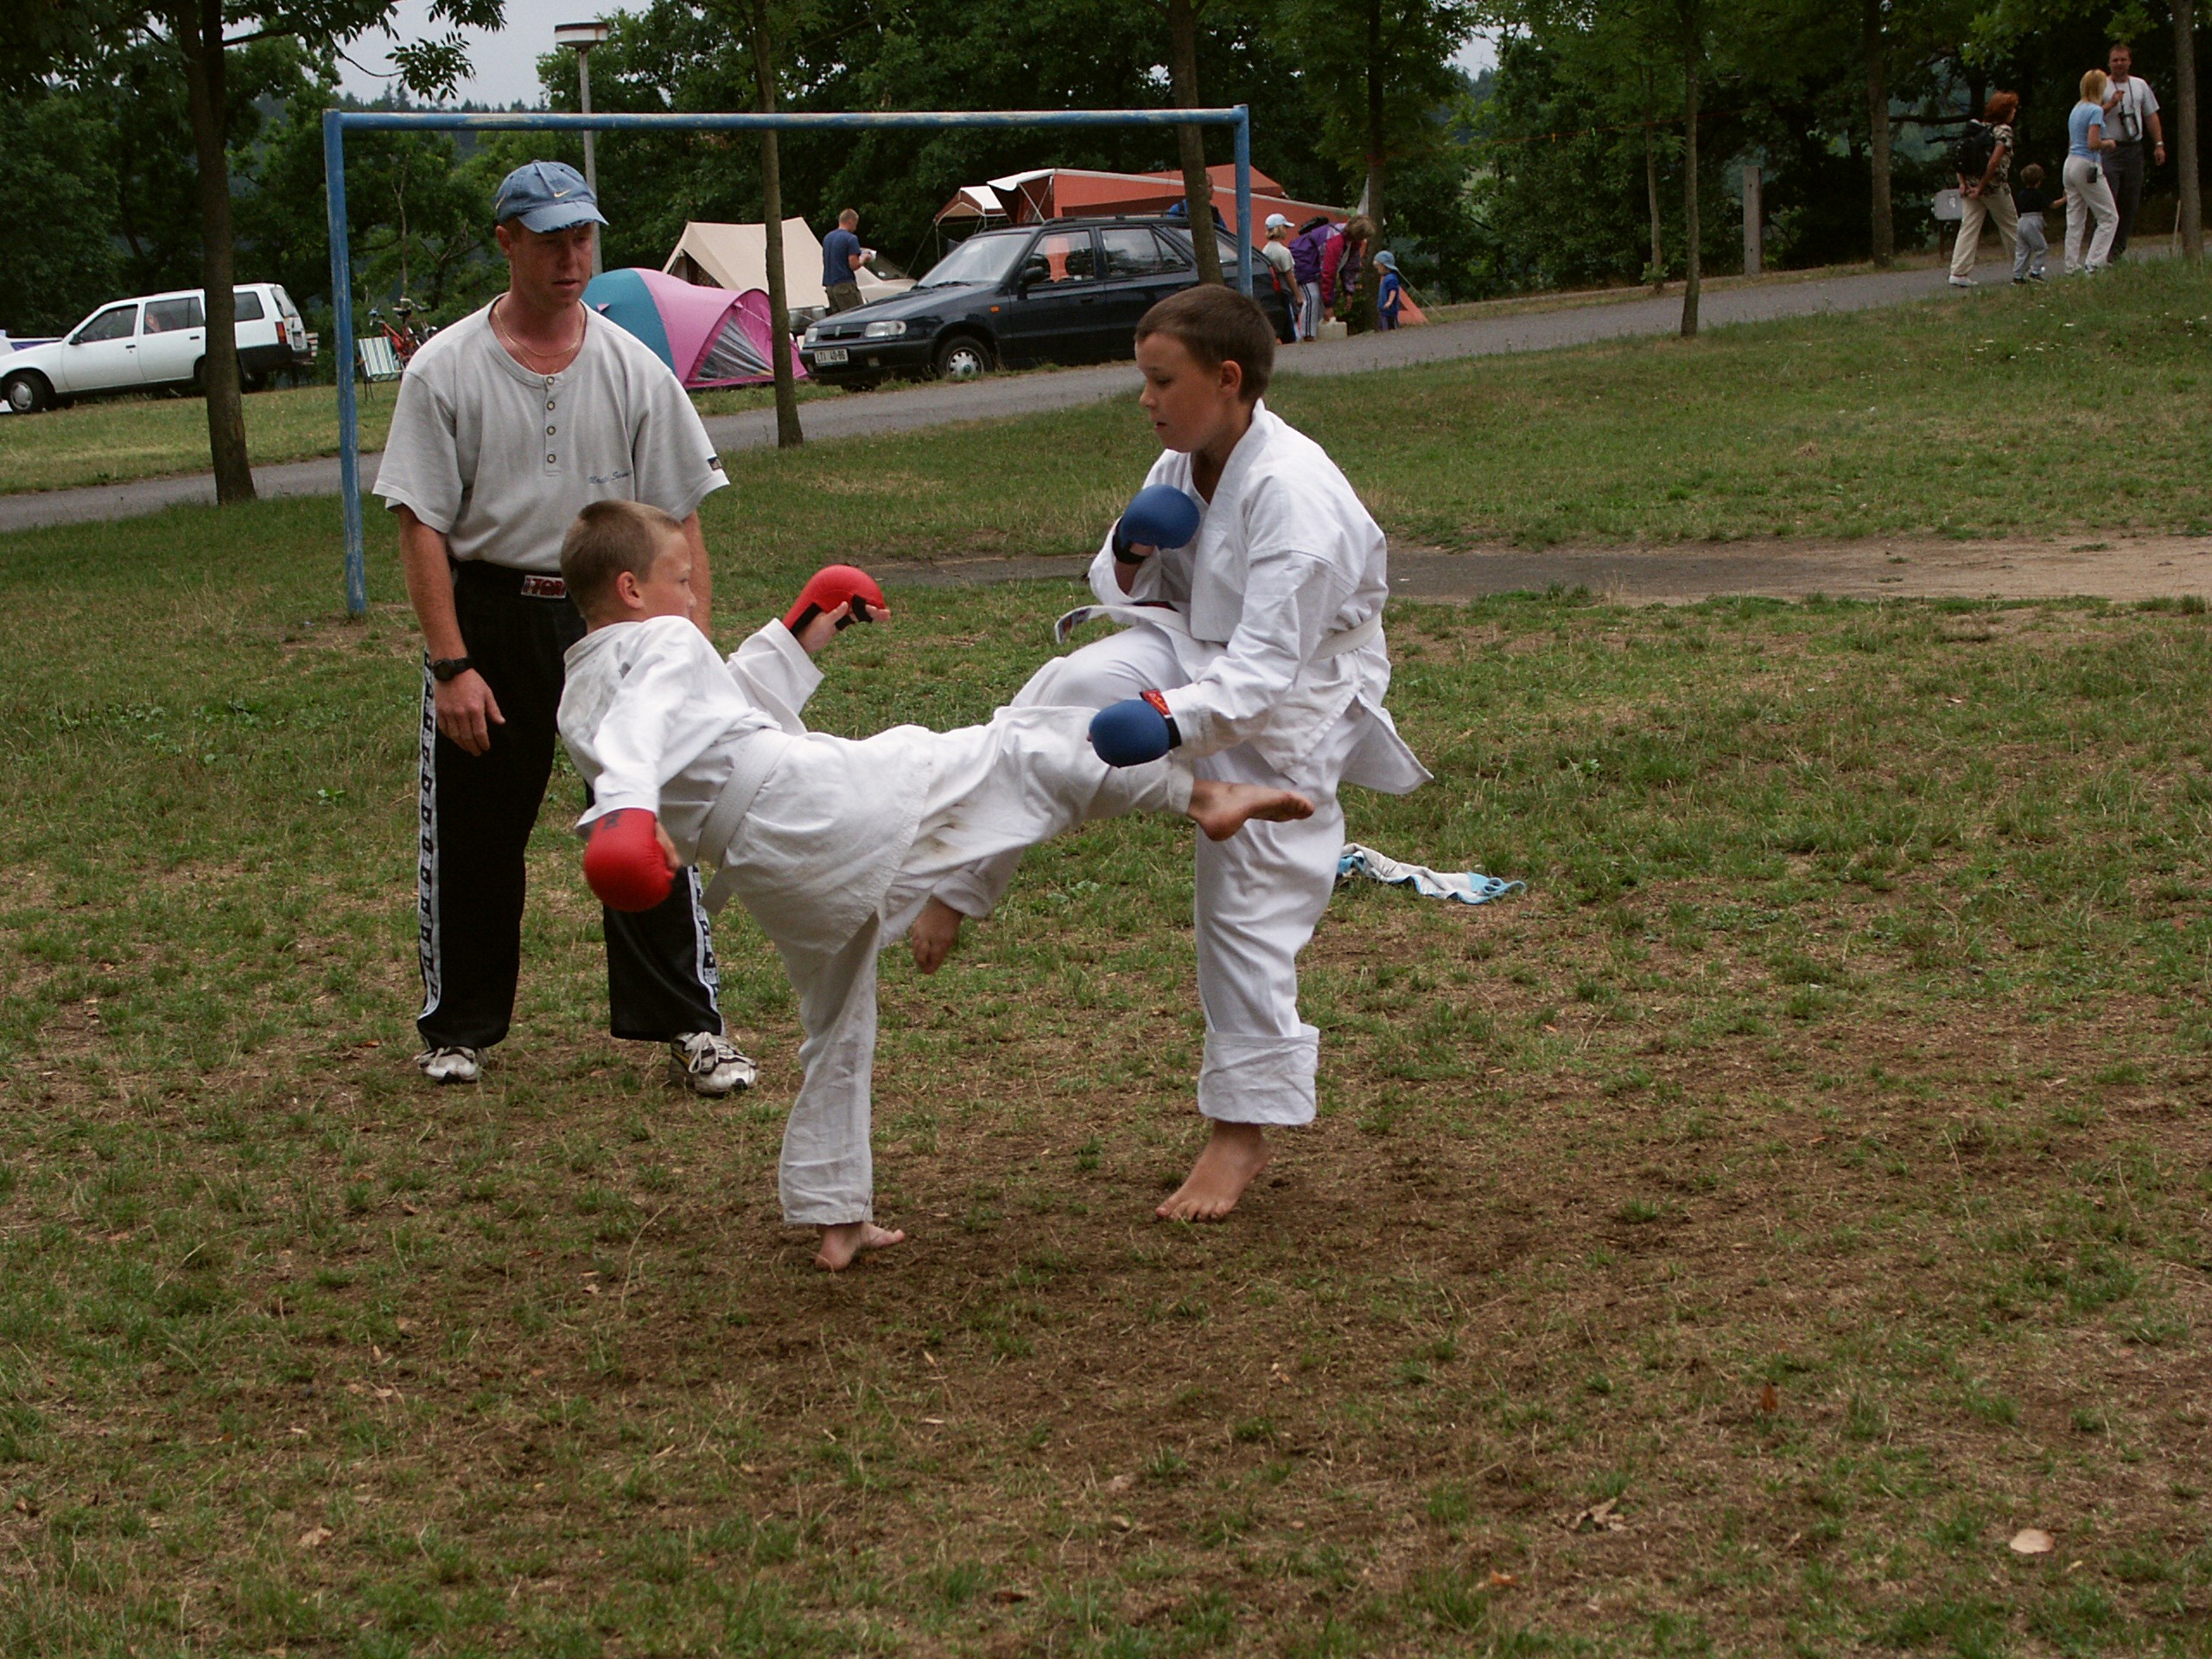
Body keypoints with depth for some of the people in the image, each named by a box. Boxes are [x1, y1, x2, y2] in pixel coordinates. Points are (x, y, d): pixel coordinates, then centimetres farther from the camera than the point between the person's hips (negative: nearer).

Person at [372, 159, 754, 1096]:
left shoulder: (634, 370, 2)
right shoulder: (444, 371, -4)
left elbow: (679, 521, 2)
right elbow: (421, 524, -6)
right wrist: (451, 664, -13)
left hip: (613, 613, 1)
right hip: (487, 612, -1)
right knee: (473, 835, 8)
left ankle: (688, 1024, 7)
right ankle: (458, 1026, 23)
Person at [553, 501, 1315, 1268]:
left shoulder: (575, 704, 23)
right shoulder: (662, 644, -2)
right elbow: (642, 726, -24)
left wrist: (794, 643, 38)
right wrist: (627, 810, -42)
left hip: (766, 880, 8)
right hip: (814, 800, -8)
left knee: (836, 1026, 26)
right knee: (1018, 750, 3)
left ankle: (837, 1219, 28)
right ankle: (1198, 793, -2)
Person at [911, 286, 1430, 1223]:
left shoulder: (1290, 491, -29)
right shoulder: (1183, 467, -3)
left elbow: (1264, 668, -33)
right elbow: (1141, 591, 11)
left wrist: (1172, 720, -48)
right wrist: (1129, 560, -14)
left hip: (1284, 712, -6)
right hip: (1191, 654, 6)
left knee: (1250, 910, 0)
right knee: (1058, 699, -21)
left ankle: (1244, 1128, 15)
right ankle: (952, 888, -16)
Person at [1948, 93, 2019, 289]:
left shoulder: (1975, 127, 11)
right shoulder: (2003, 130, -9)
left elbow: (1960, 155, 4)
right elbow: (1995, 161, -20)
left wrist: (1962, 182, 0)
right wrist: (1982, 187, -15)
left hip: (1970, 185, 5)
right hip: (1995, 185, -5)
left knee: (1968, 228, 1)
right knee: (2010, 227, 11)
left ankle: (1959, 272, -11)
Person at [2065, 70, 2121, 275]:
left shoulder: (2076, 110, 14)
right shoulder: (2095, 110, -11)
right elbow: (2093, 143, -19)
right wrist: (2108, 143, -1)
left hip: (2070, 164, 8)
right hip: (2087, 166, -8)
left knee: (2075, 221, 9)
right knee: (2109, 218, -1)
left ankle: (2072, 267, 7)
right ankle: (2093, 265, -9)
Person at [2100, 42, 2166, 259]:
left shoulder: (2140, 86, 13)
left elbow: (2151, 116, 16)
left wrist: (2159, 144, 10)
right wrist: (2111, 103, -17)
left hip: (2134, 149, 5)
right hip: (2109, 150, -5)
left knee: (2130, 202, 5)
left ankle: (2119, 249, 12)